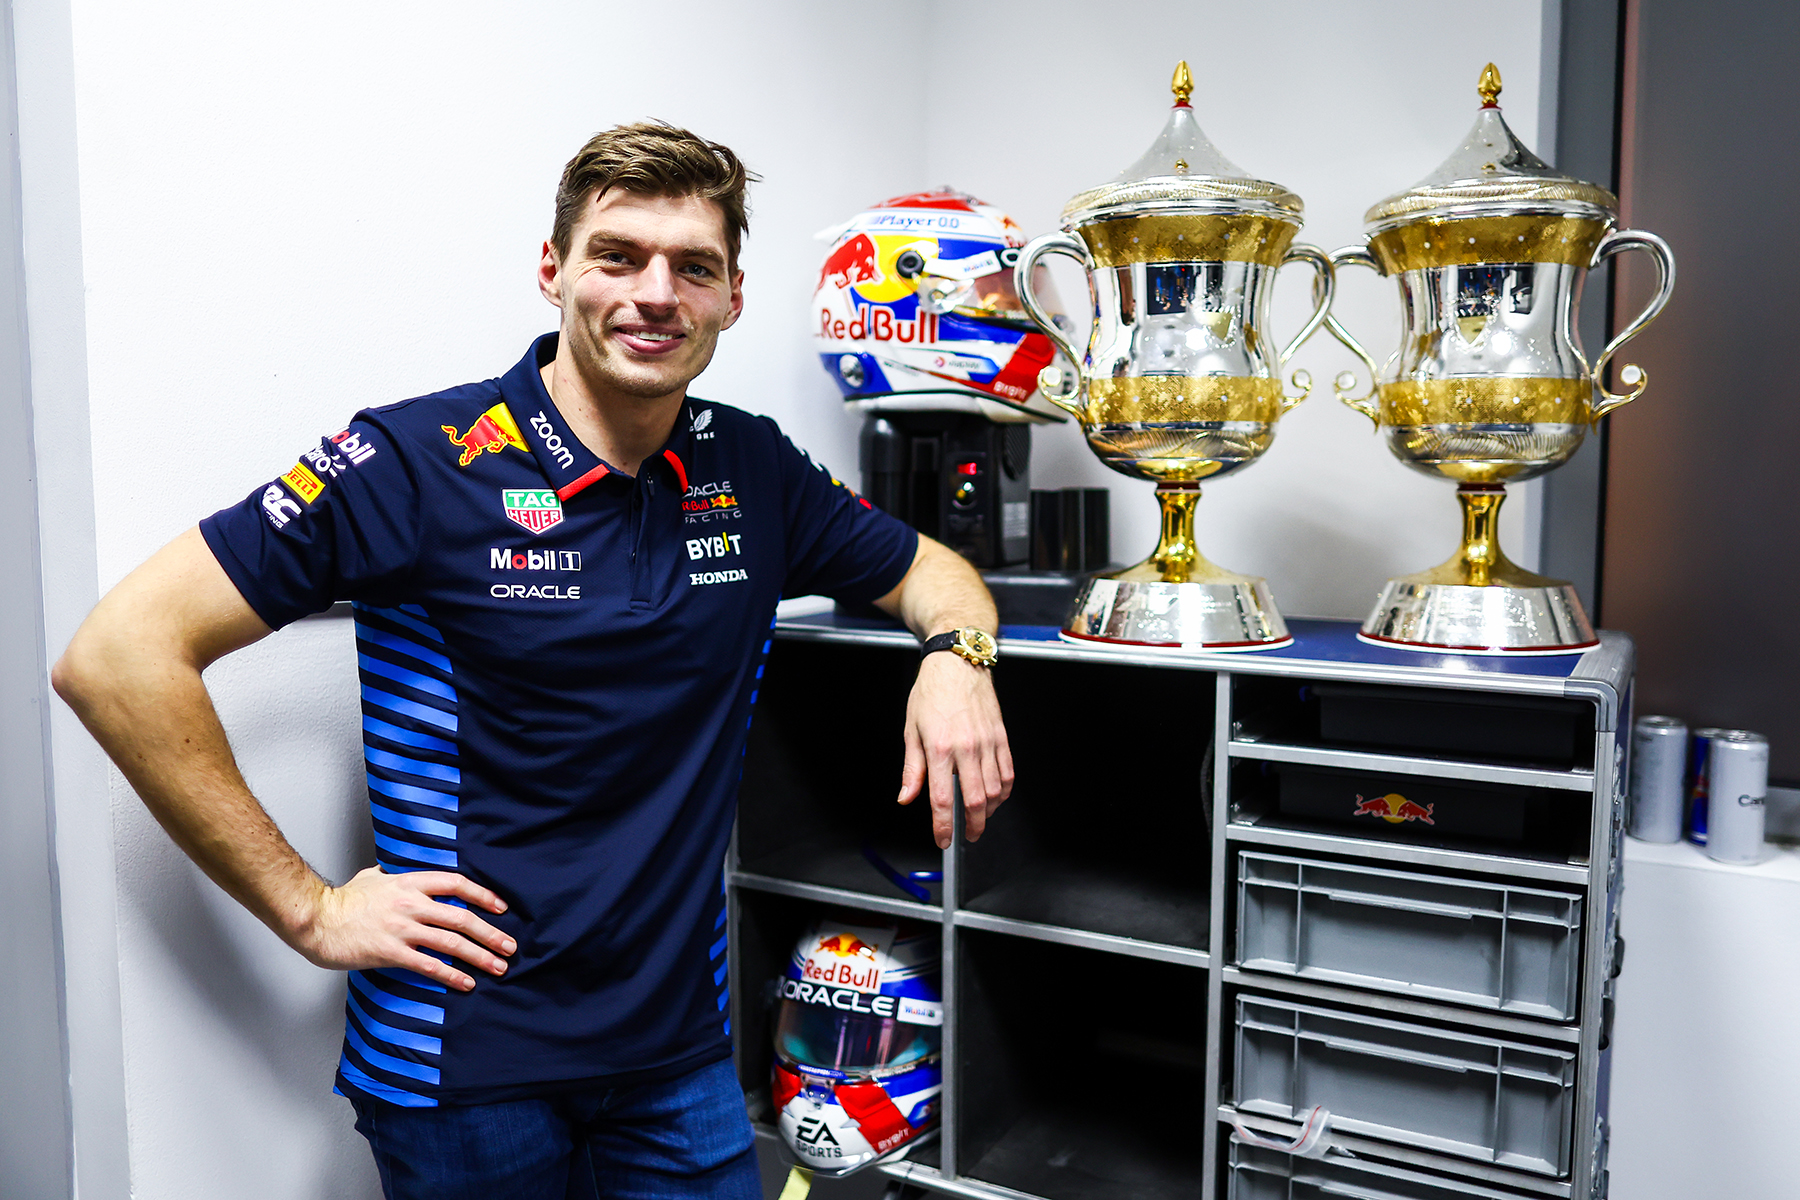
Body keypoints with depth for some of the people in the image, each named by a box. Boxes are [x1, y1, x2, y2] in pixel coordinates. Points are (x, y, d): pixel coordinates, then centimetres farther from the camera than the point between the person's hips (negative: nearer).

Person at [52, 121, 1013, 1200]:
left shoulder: (753, 468, 1)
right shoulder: (419, 463, -14)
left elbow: (927, 569, 15)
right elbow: (117, 654, -14)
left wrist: (956, 656, -8)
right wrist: (308, 907, -14)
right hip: (465, 1060, -4)